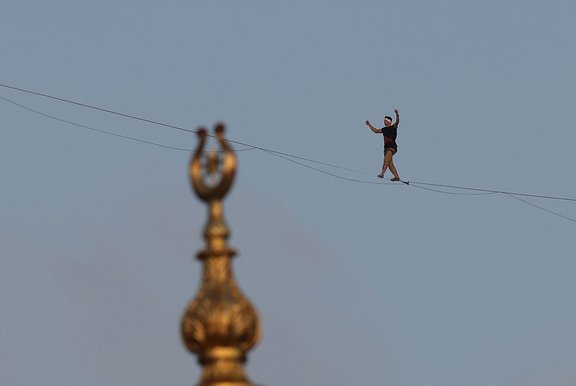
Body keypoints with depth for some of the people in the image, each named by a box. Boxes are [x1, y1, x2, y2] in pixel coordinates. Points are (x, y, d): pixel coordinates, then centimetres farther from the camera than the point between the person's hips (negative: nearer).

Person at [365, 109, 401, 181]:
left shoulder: (393, 127, -1)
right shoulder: (384, 129, 18)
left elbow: (397, 121, -18)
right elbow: (376, 131, 30)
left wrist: (397, 114, -35)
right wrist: (369, 125, 33)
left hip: (392, 147, -7)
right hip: (386, 147, 7)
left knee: (386, 160, -24)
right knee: (390, 163, 2)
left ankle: (382, 174, -35)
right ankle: (397, 177, 4)